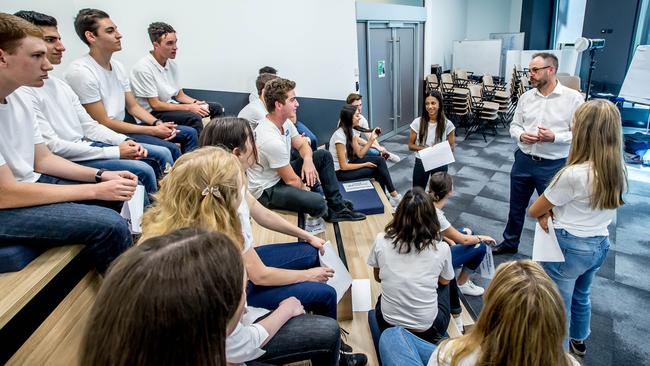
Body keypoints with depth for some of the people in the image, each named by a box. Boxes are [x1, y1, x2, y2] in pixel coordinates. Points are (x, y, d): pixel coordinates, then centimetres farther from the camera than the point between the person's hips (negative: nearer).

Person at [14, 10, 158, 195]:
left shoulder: (60, 84, 14)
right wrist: (115, 152, -20)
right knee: (143, 170, -23)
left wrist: (124, 141, -5)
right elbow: (52, 147, -20)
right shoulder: (22, 92, -15)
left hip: (88, 145, 9)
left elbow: (89, 125, 13)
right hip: (66, 160, -9)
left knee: (161, 154, 3)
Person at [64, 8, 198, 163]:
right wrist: (152, 130, -19)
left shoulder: (118, 66, 7)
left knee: (189, 133, 5)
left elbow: (133, 106, 11)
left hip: (122, 127, 9)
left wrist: (158, 123, -9)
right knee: (170, 149, -26)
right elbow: (103, 123, -19)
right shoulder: (80, 72, -18)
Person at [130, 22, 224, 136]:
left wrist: (195, 102, -10)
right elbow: (155, 105, -19)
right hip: (153, 113, -8)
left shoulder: (172, 63, 6)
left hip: (171, 105, 8)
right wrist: (188, 107, -21)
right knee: (193, 117, -32)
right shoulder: (144, 68, -17)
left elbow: (179, 95, 12)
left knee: (216, 107, 0)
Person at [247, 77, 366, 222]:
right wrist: (306, 189, -1)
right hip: (266, 191, -10)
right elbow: (291, 180, -22)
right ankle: (328, 213, 8)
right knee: (317, 202, -32)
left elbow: (302, 145, 11)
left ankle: (338, 207, 11)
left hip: (280, 175, 10)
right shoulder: (271, 140, -31)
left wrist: (308, 160, -12)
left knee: (324, 156, 9)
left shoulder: (284, 122, -4)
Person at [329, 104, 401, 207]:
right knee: (378, 169, -10)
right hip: (340, 172, -8)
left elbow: (360, 154, 2)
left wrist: (371, 139, -8)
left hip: (348, 162, 8)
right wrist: (365, 164, -14)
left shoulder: (352, 131, 1)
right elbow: (343, 166, -23)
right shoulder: (339, 136, -25)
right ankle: (393, 195, 10)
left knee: (380, 160, -6)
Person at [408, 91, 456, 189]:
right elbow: (411, 145, -4)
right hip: (421, 163, 0)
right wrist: (423, 148, -22)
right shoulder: (417, 122, -11)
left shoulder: (447, 124, -12)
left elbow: (451, 148, -3)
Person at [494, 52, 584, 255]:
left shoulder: (573, 97, -10)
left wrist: (554, 137, -24)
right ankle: (510, 242, 39)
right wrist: (521, 135, -12)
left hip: (553, 165, -4)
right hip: (524, 160, 4)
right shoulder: (526, 97, 2)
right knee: (516, 206, 18)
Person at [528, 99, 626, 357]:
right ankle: (578, 342, 52)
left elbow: (533, 211, -15)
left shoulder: (573, 174, -28)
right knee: (580, 297, 29)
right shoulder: (618, 170, -5)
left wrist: (545, 213, 6)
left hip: (569, 247, -8)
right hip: (600, 245, 8)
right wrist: (552, 212, -7)